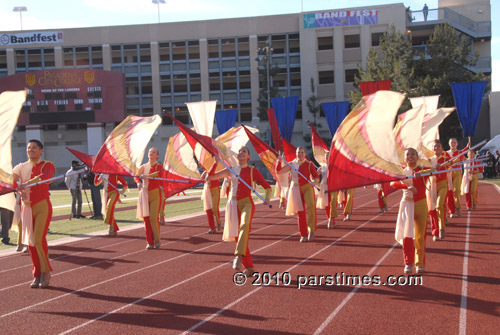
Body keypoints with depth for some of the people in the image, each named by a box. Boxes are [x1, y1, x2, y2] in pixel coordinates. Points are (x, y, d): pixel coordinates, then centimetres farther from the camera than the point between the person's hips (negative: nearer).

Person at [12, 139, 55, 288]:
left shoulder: (47, 165, -1)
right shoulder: (21, 167, 12)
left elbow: (44, 176, -23)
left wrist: (25, 183, -38)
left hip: (42, 206, -4)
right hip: (27, 207, 4)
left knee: (39, 239, -14)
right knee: (30, 241, 3)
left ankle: (46, 272, 1)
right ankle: (37, 275, 12)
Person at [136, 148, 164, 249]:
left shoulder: (159, 166, 0)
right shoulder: (143, 166, 11)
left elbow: (159, 173, -21)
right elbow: (136, 177, 2)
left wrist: (146, 176, -25)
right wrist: (138, 182, -19)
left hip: (156, 193, -4)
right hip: (145, 194, 4)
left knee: (154, 217, -10)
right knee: (146, 218, 0)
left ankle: (157, 240, 6)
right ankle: (150, 242, 7)